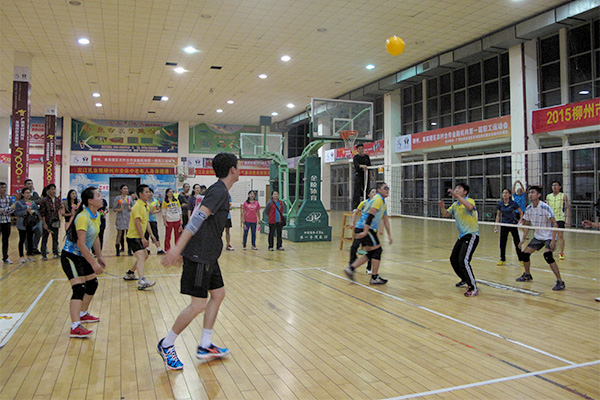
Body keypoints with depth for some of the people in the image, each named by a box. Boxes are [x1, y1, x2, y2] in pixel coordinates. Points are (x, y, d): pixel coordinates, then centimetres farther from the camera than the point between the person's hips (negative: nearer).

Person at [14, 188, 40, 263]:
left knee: (30, 239, 9)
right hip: (22, 224, -4)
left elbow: (38, 211, 9)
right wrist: (26, 211, -20)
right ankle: (21, 256, 6)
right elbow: (16, 213, -11)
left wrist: (33, 211, -12)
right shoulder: (19, 203, -3)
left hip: (31, 224, 4)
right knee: (22, 240, 0)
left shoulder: (33, 203, 11)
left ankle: (30, 255, 18)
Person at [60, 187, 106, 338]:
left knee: (92, 283, 17)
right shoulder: (83, 217, -26)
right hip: (70, 256, -9)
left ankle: (83, 314, 37)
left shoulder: (96, 216, 3)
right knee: (79, 289, -19)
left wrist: (99, 257, 16)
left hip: (83, 256, 9)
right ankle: (75, 327, -21)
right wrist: (94, 263, -27)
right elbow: (81, 244, -29)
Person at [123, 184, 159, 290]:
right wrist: (143, 238, -25)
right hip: (134, 237, -10)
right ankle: (142, 281, -35)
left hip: (139, 237, 10)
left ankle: (129, 274, 36)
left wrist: (151, 234, 18)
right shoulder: (137, 206, -17)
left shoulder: (145, 205, 13)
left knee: (145, 256, 20)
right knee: (141, 257, -22)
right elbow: (137, 223, -23)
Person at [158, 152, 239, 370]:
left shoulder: (220, 191, 15)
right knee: (199, 304, -6)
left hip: (208, 256, 10)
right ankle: (166, 345, 12)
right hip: (199, 256, -10)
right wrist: (178, 247, -31)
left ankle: (205, 346, 22)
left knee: (218, 294, 14)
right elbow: (198, 217, -25)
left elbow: (199, 218, 22)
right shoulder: (219, 191, -16)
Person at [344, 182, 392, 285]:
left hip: (363, 228, 10)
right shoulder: (378, 199, -10)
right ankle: (374, 278, 0)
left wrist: (389, 235, 26)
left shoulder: (383, 202, 22)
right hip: (364, 228, -10)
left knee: (370, 253, 12)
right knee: (377, 250, -5)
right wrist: (365, 232, -28)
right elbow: (370, 216, -21)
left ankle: (351, 268, 9)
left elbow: (385, 219, 27)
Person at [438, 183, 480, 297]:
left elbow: (470, 207, -35)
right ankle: (465, 280, 36)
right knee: (454, 259, 13)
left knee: (463, 260, -20)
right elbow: (446, 214, 12)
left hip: (472, 235, -9)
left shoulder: (470, 200, -12)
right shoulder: (455, 205, 12)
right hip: (462, 236, 9)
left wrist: (457, 196, -40)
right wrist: (442, 206, -9)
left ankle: (473, 288, -11)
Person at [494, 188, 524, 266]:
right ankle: (502, 259, 15)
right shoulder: (500, 204, 0)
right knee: (502, 243, 3)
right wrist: (496, 226, 5)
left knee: (517, 242, 0)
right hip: (504, 225, 3)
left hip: (513, 224, -3)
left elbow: (521, 212, 0)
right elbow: (498, 215, 9)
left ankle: (521, 259, 12)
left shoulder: (513, 203, -9)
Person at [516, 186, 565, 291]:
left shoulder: (545, 207, -22)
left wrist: (553, 240, -32)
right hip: (538, 236, 7)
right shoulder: (528, 209, -2)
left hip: (549, 236, -7)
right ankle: (527, 275, 31)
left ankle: (560, 282, -18)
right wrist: (523, 239, 6)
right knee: (525, 253, 5)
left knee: (547, 255, -28)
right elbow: (526, 224, 11)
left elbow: (555, 224, -24)